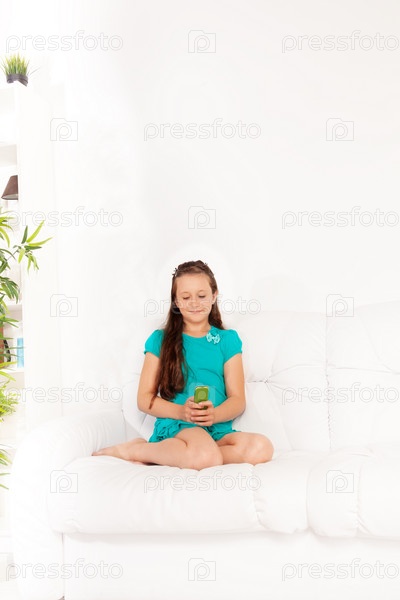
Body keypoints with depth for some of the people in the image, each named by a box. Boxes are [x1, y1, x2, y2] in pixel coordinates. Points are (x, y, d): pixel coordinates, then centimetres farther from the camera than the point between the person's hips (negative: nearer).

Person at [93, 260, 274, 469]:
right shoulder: (160, 340, 11)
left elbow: (238, 399, 9)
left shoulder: (227, 340, 15)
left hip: (218, 430, 4)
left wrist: (214, 415, -13)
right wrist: (181, 412, -12)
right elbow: (144, 399, 6)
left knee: (262, 447, -30)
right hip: (173, 426, -4)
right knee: (207, 456, -39)